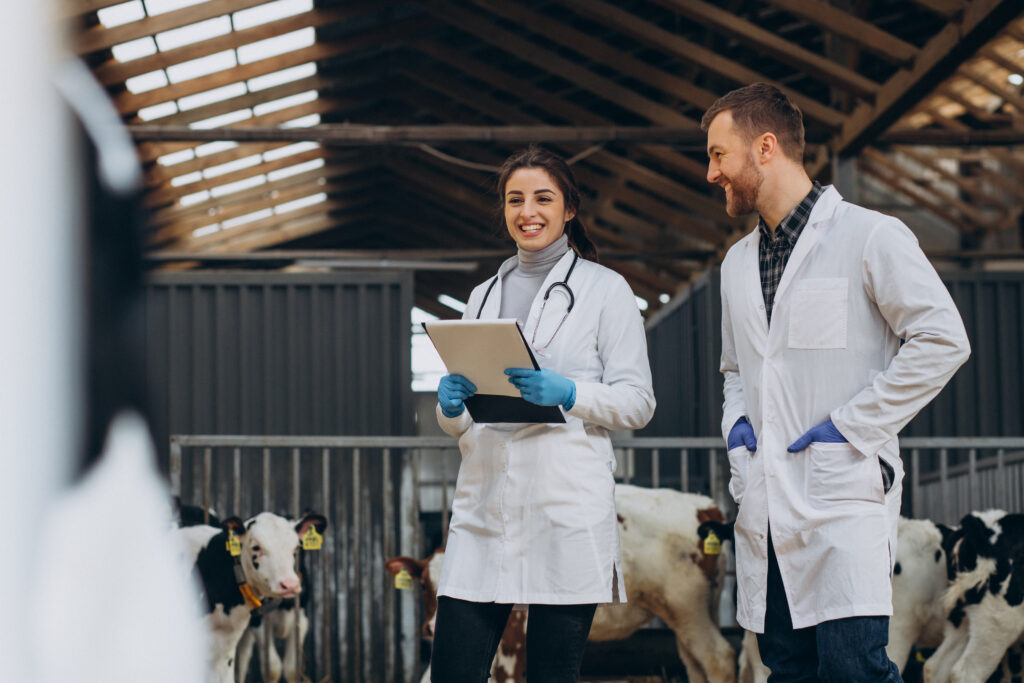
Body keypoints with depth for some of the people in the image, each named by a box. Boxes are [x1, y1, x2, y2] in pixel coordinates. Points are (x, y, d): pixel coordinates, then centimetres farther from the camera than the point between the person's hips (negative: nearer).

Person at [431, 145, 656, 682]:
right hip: (484, 511, 4)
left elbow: (637, 401, 0)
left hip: (567, 512, -4)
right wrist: (451, 406, -2)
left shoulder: (605, 289, 5)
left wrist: (567, 393, -16)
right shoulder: (484, 296, 19)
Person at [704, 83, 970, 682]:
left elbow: (942, 340, -10)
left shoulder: (869, 236, -4)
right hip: (766, 508, 7)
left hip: (844, 495, -7)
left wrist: (853, 426, -12)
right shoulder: (738, 262, 19)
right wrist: (736, 420, 9)